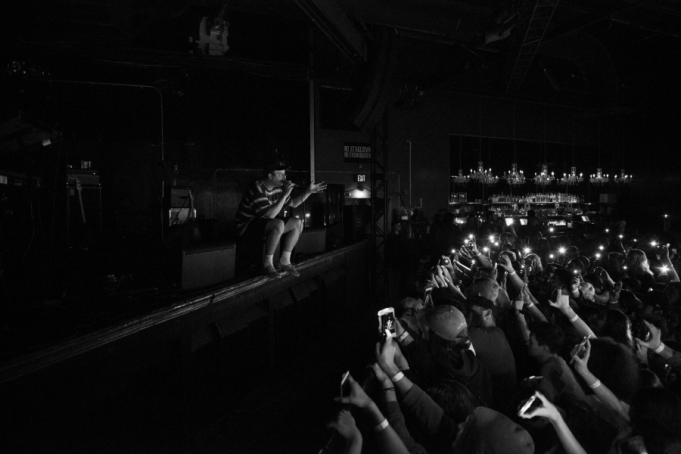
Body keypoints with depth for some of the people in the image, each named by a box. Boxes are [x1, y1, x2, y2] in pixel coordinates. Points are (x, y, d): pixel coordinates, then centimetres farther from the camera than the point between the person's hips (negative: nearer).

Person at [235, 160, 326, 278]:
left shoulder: (278, 186, 2)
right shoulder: (257, 189, -25)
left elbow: (293, 203, 15)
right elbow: (270, 215, -32)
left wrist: (308, 192, 3)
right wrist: (285, 194, -30)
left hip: (265, 223, 9)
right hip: (247, 227, -9)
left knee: (297, 223, -1)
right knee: (279, 224, -35)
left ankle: (284, 261, 1)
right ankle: (267, 264, -22)